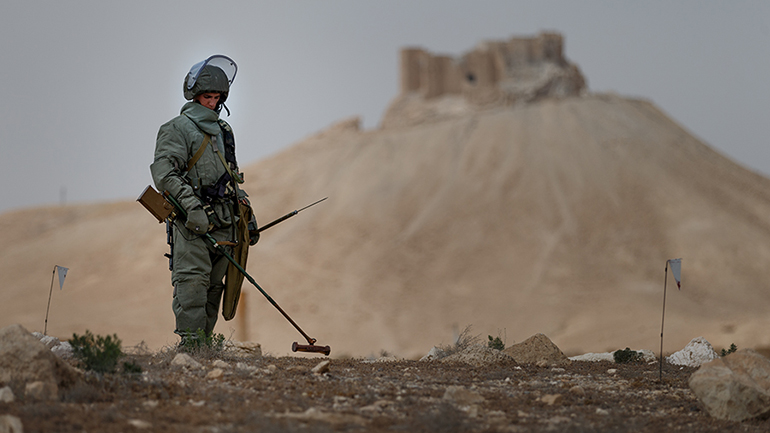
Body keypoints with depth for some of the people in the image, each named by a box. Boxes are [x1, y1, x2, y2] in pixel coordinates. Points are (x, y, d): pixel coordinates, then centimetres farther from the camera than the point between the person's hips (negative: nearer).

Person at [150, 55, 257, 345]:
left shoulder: (223, 131, 23)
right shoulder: (177, 129, -1)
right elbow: (163, 172, -14)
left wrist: (247, 216, 24)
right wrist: (192, 206, -24)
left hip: (224, 222, 7)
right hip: (192, 223, -7)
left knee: (214, 286, 5)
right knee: (192, 281, -15)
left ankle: (204, 340, 7)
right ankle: (189, 341, -19)